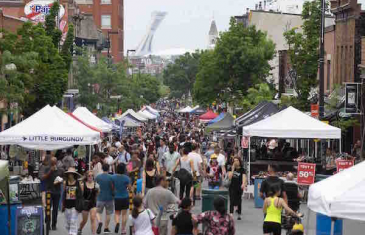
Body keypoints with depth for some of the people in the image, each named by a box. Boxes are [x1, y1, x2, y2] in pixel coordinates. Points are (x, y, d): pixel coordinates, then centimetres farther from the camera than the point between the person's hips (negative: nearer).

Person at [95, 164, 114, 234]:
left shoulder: (98, 177, -3)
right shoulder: (111, 177, -10)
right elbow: (113, 188, -6)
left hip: (100, 197, 1)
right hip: (109, 197, -1)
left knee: (98, 212, 13)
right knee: (108, 213, 13)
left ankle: (100, 222, -14)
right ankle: (106, 228, 17)